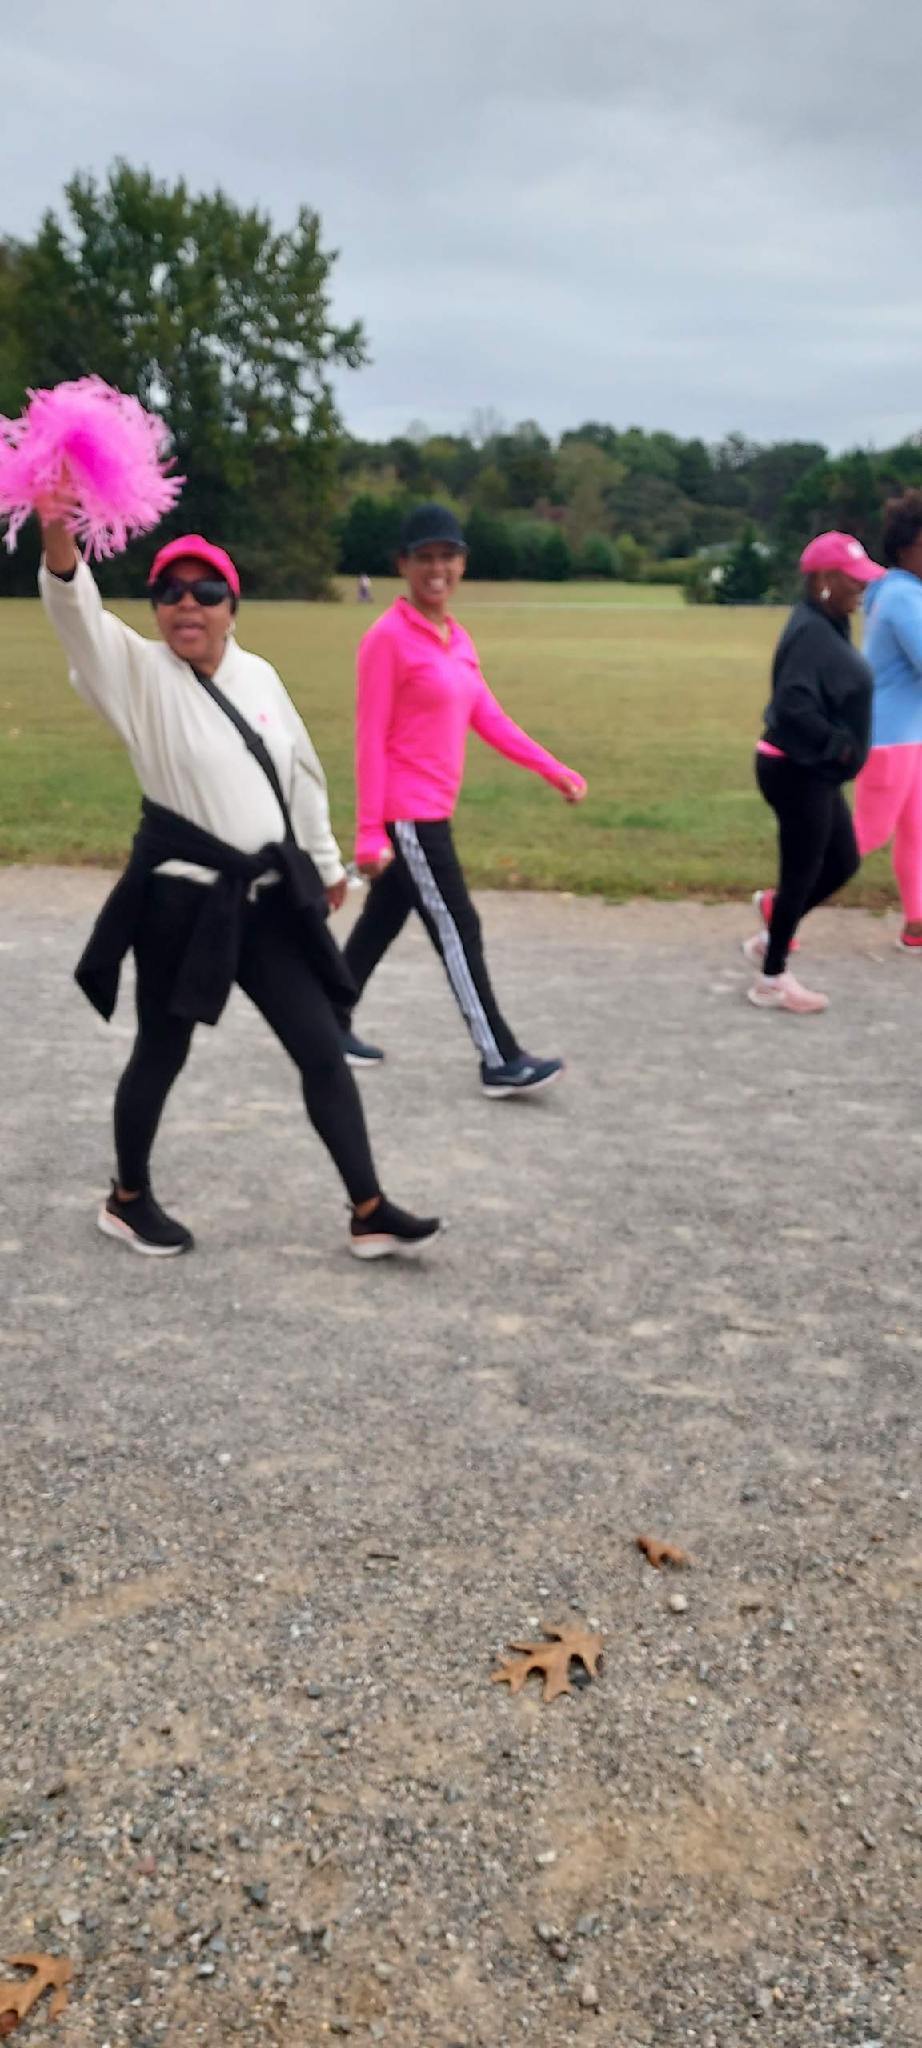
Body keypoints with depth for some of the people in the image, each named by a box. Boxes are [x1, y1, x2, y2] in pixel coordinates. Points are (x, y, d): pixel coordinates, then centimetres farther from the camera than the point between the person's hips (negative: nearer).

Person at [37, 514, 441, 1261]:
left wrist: (326, 860, 24)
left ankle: (370, 1213, 12)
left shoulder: (259, 674, 7)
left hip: (270, 898, 5)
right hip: (181, 902, -5)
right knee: (162, 1053, 10)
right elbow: (79, 615, -27)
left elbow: (300, 771, 17)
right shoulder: (141, 673, -8)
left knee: (323, 1051, 4)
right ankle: (128, 1200, 32)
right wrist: (59, 536, -46)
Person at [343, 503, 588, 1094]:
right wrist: (370, 831, -19)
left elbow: (488, 718, 17)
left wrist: (553, 769, 12)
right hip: (408, 814, -8)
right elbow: (370, 740, -15)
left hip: (432, 812, 8)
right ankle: (500, 1062, 1)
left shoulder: (458, 638, 12)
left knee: (381, 923, 15)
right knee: (459, 932, -5)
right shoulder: (388, 637, -13)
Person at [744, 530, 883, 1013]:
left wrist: (839, 748, 8)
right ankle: (772, 980, 15)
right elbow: (793, 706, -30)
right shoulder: (810, 633, -20)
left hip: (815, 772, 10)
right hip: (798, 773, -10)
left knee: (843, 863, 17)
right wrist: (839, 746, -21)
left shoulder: (827, 627, 11)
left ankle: (772, 933, 30)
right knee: (802, 874, 1)